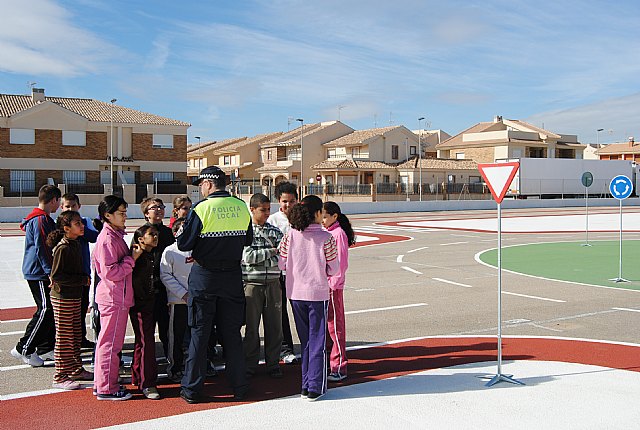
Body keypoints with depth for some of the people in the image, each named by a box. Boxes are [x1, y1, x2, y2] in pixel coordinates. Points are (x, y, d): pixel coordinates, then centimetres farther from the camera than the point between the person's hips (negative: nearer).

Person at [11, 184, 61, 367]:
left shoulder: (43, 218, 17)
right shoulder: (40, 220, -15)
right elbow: (41, 248, -21)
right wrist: (51, 272, -20)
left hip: (41, 272, 10)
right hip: (38, 273, -10)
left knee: (50, 310, 12)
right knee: (45, 310, -8)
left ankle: (46, 348, 19)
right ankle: (24, 349, -2)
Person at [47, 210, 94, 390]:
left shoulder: (76, 244, 10)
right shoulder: (63, 248, -18)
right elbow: (57, 275, -21)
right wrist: (83, 279, -19)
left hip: (75, 296, 9)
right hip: (62, 297, -9)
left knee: (76, 335, 16)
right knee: (64, 337, -2)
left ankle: (76, 369, 27)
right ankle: (60, 377, 7)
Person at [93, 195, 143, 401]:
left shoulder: (116, 236, 15)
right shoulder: (107, 240, -17)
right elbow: (111, 272, -23)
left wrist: (132, 254, 5)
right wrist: (132, 258, -18)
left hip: (118, 297, 10)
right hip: (113, 299, -10)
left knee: (107, 341, 16)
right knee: (110, 343, -3)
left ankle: (102, 384, 26)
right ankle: (107, 389, 6)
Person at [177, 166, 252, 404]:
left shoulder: (201, 209, -13)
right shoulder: (241, 207, 1)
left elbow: (184, 244, -10)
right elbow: (247, 240, 12)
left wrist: (181, 232, 11)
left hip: (204, 277, -3)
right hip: (233, 276, 4)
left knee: (199, 333, 6)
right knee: (232, 332, 12)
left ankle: (191, 389, 12)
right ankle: (239, 387, 17)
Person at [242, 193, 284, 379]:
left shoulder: (274, 230, 9)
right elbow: (247, 257, -12)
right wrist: (272, 251, -10)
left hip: (273, 283, 3)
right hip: (252, 283, -3)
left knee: (274, 326, 6)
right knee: (251, 327, 5)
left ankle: (273, 364, 16)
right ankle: (250, 365, 16)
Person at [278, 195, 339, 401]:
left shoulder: (290, 235, -3)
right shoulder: (326, 238, -11)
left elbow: (281, 264, 1)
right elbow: (333, 269, -7)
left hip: (296, 293, 3)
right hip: (318, 293, -3)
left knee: (305, 340, 16)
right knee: (317, 341, 6)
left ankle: (306, 384, 19)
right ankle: (315, 387, 6)